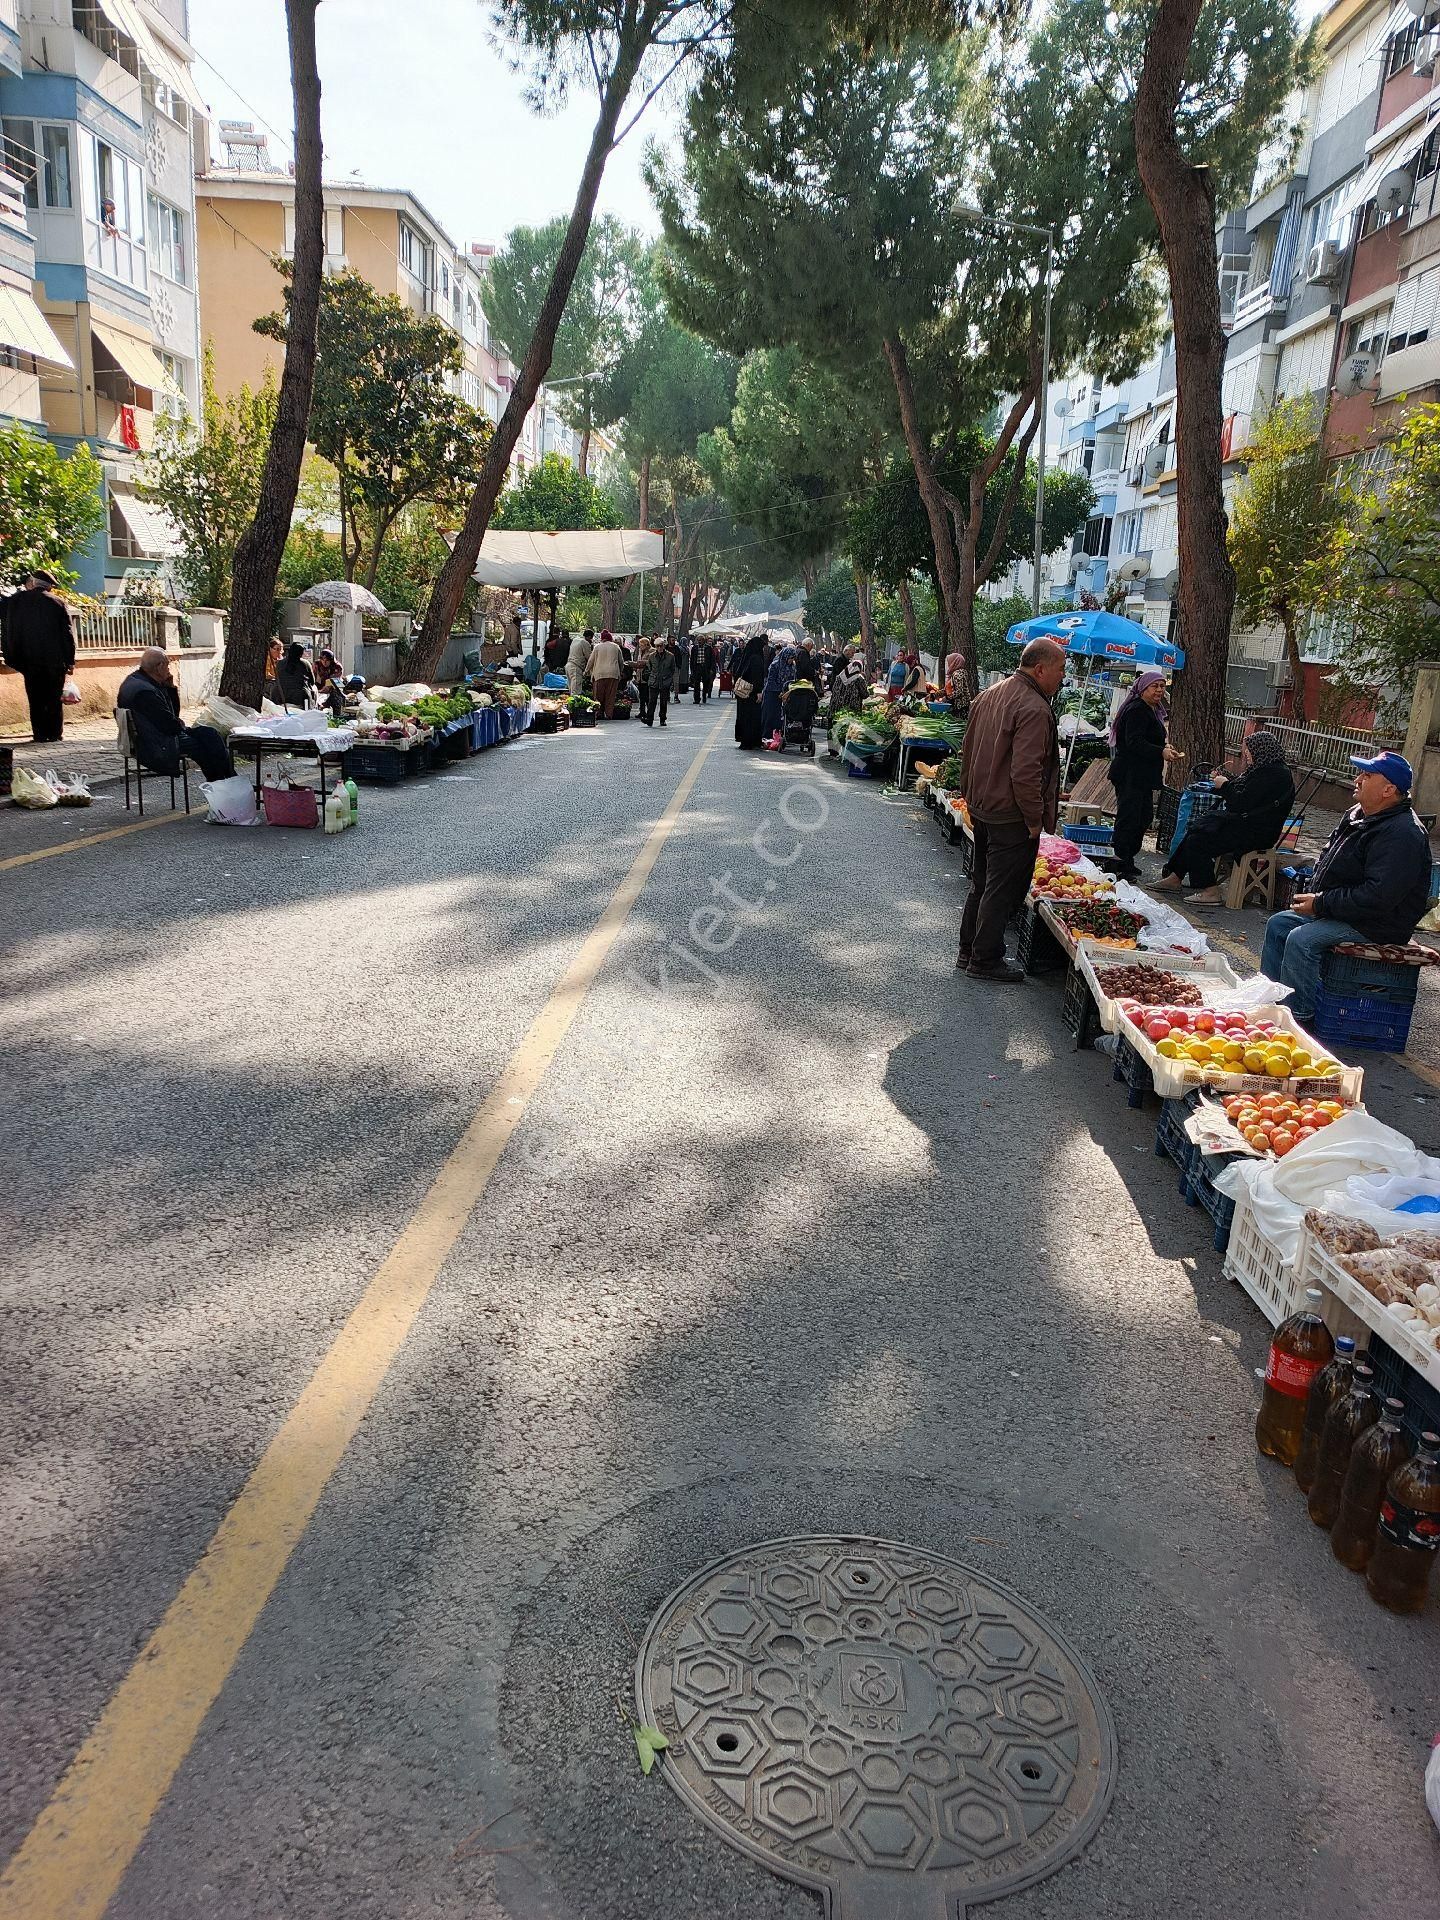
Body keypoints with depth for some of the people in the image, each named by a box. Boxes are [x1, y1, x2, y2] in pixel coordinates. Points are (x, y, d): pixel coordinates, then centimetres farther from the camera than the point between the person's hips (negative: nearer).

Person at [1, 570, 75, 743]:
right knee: (55, 699, 9)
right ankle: (55, 734, 10)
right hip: (55, 660, 0)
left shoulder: (15, 600, -2)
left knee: (36, 699, 6)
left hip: (29, 661, 0)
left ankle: (40, 736, 4)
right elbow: (67, 633, -3)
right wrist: (70, 660, 1)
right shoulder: (57, 602, -4)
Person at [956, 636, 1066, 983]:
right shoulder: (1034, 710, -21)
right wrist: (1035, 819, -17)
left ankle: (968, 950, 29)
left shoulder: (990, 695, 8)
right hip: (1011, 817, -9)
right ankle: (985, 960, 10)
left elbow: (968, 750, 15)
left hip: (981, 808, 9)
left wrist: (970, 795, 22)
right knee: (1003, 889, 2)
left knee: (982, 883, 20)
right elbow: (1025, 773, -26)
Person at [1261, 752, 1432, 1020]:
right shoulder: (1359, 814, 8)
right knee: (1278, 924, 8)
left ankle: (1298, 1017, -17)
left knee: (1301, 939, -27)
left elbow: (1378, 896, -31)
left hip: (1377, 925, -10)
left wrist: (1321, 904, -23)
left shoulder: (1402, 834, -24)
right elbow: (1328, 856, 22)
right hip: (1340, 910, 11)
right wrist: (1315, 895, 4)